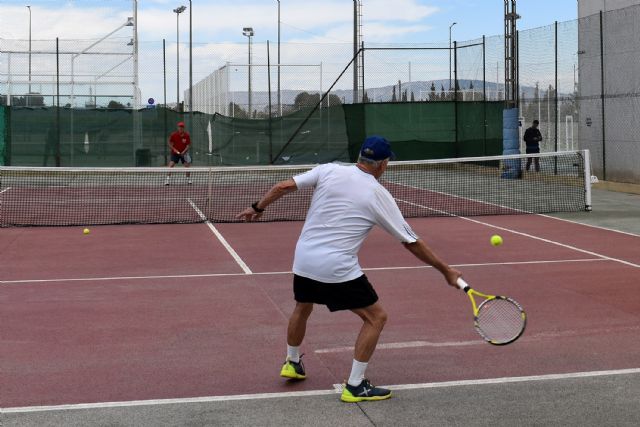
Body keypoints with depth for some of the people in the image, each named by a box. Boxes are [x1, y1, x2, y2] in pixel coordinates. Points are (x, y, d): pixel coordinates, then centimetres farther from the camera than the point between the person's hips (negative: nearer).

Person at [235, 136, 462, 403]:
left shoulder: (329, 170, 0)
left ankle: (292, 363, 49)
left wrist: (258, 208, 15)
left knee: (302, 308, 32)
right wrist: (446, 271, 9)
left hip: (303, 259, 5)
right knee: (376, 318, 8)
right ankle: (355, 386, 5)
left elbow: (283, 187, -2)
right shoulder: (380, 196, -4)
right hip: (338, 268, -5)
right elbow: (412, 243, 0)